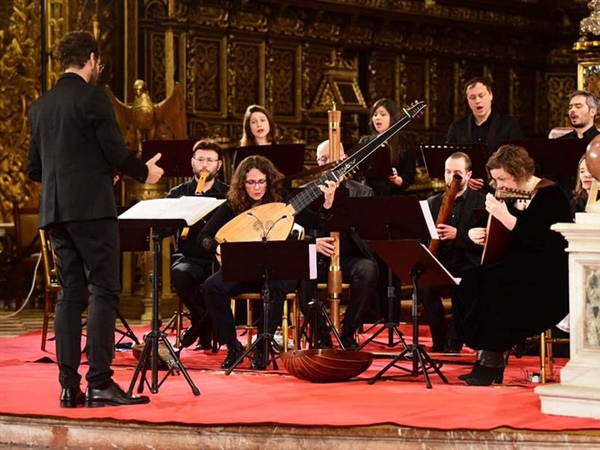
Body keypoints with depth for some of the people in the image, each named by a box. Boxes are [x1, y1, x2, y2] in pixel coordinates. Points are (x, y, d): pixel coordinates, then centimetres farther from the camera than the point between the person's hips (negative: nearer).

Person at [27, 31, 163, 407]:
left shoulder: (40, 107, 14)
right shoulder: (93, 97, -7)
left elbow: (35, 169, 17)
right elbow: (116, 152, -12)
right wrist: (145, 172, 6)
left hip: (55, 210, 7)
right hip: (92, 207, -7)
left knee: (72, 294, 9)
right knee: (104, 291, -6)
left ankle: (69, 386, 5)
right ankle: (100, 383, -12)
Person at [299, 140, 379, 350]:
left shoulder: (363, 192, 9)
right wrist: (313, 242, -21)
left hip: (351, 257, 0)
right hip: (317, 257, 0)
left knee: (368, 270, -34)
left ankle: (348, 331, -15)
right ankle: (321, 332, -13)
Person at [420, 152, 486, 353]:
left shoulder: (482, 202, 4)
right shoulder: (433, 202, 17)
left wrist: (458, 235, -20)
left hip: (469, 267, -3)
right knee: (424, 285, -30)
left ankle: (453, 342, -21)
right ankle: (440, 341, -14)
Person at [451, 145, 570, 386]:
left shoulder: (549, 195, -10)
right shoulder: (511, 196, 13)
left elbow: (544, 241, -24)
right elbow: (499, 239, 25)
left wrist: (505, 217, -24)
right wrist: (475, 233, 2)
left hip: (549, 275, -8)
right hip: (516, 267, 8)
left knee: (493, 283, -33)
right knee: (467, 283, -17)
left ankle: (492, 362, -26)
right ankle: (484, 354, -16)